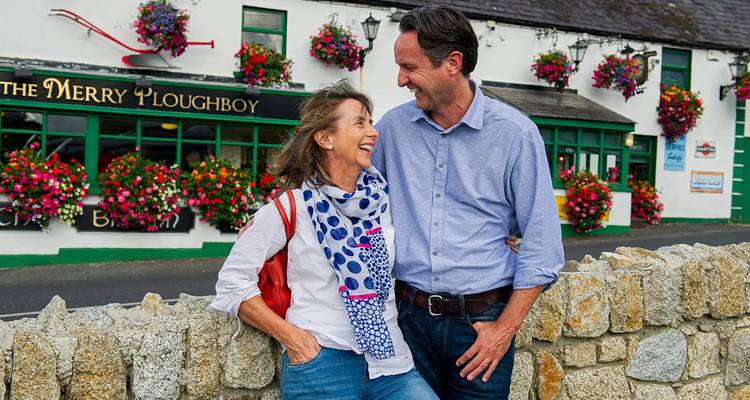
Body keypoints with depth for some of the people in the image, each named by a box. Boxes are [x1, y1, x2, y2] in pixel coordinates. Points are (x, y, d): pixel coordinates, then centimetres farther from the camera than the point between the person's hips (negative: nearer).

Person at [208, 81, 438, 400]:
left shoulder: (384, 199, 6)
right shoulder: (291, 209, -5)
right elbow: (233, 281, -3)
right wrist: (288, 334, -10)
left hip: (390, 361, 4)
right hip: (321, 365, -4)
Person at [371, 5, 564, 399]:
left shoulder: (514, 133, -7)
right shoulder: (393, 125, 2)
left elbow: (541, 244, -5)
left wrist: (506, 327, -9)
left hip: (481, 321, -2)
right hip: (409, 317, 3)